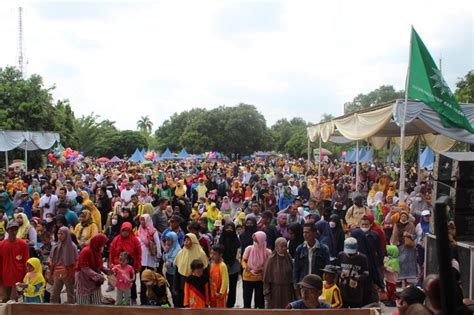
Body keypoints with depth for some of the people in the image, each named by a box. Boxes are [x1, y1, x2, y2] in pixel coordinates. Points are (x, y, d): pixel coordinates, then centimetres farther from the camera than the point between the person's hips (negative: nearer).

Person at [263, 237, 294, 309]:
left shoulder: (289, 258, 1)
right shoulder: (271, 259, -10)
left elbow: (292, 274, 8)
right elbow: (266, 277, -7)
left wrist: (292, 289, 7)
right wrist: (267, 292, -9)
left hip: (287, 290, 4)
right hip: (275, 290, -3)